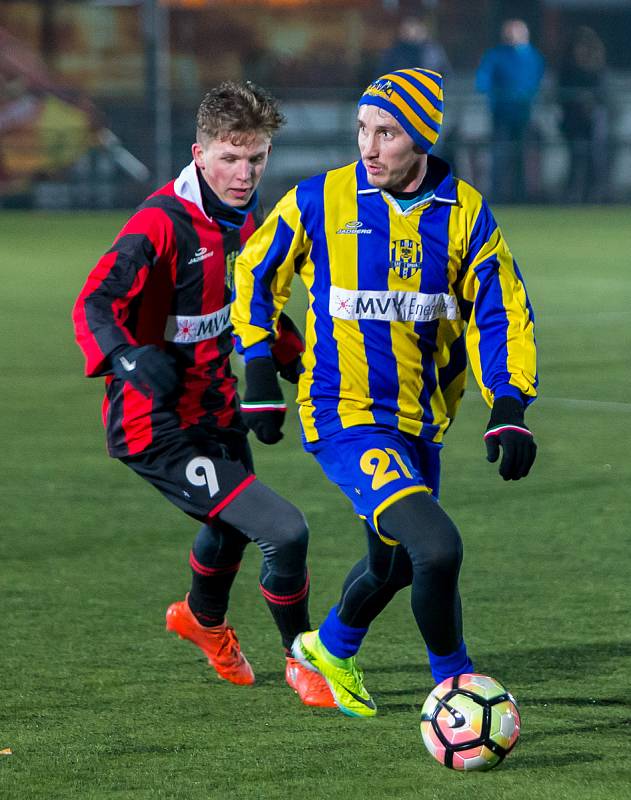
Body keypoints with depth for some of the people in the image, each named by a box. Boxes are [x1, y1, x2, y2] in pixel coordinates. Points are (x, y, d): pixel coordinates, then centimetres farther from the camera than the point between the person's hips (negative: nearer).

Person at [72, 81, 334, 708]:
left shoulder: (243, 216, 3)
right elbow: (94, 306, -32)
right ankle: (303, 664, 7)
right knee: (284, 532, -18)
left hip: (214, 412, 9)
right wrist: (131, 359, -50)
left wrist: (296, 360, 17)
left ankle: (203, 618, 67)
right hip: (158, 429, -9)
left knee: (234, 525, 35)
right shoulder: (163, 223, -24)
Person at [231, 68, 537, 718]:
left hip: (420, 423, 5)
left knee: (395, 564, 22)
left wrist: (510, 409, -9)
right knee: (438, 548, -22)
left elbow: (500, 313, 3)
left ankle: (333, 647, 53)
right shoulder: (319, 202, -8)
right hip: (344, 417, -5)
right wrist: (260, 377, 0)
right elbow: (254, 274, 6)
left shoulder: (464, 214, -3)